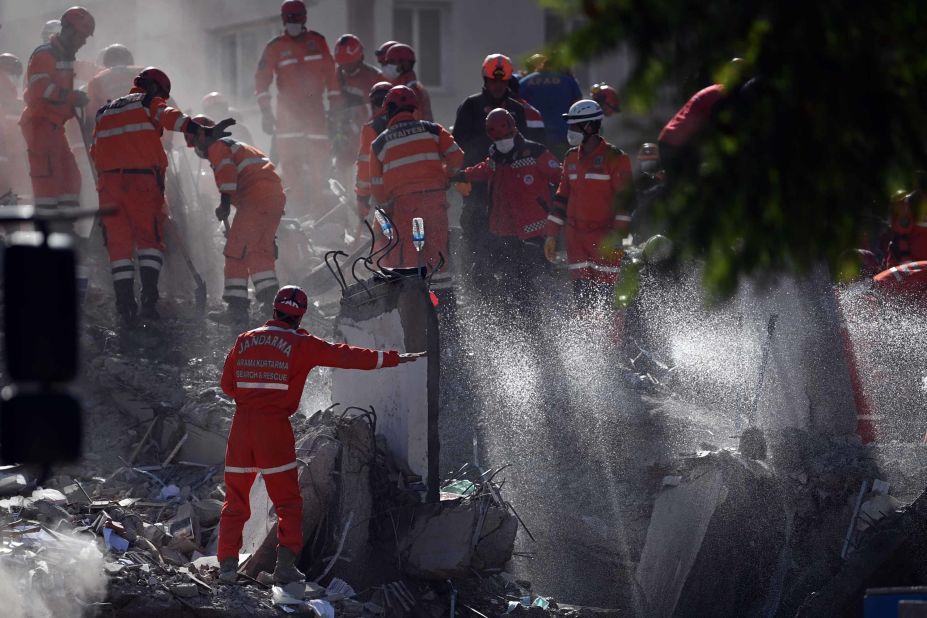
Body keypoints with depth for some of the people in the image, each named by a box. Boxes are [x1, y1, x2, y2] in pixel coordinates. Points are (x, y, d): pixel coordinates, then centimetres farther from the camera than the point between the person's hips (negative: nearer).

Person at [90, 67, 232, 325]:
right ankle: (148, 300, -13)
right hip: (142, 180, -4)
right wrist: (206, 131, -22)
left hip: (108, 181, 4)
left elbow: (96, 152, 24)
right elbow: (172, 118, -12)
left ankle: (126, 305, -1)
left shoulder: (105, 111, 25)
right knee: (150, 238, 3)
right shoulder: (149, 103, 7)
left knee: (119, 243, 7)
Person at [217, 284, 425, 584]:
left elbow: (227, 384, 12)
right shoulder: (301, 345, -3)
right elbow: (345, 356, -1)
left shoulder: (245, 340, 8)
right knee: (288, 501, 6)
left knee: (236, 500, 11)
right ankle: (285, 567, -1)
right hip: (275, 427, -3)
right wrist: (393, 359, 4)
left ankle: (227, 564, 4)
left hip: (242, 423, 4)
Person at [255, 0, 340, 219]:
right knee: (290, 158, -7)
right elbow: (262, 79, 0)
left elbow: (330, 74, 13)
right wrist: (265, 111, -8)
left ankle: (318, 206, 7)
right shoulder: (275, 47, 3)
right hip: (288, 109, -1)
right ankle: (298, 206, -5)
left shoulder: (317, 42, 9)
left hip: (314, 107, 1)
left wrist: (335, 105, 9)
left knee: (321, 156, -3)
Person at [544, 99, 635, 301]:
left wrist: (617, 234, -16)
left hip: (605, 237, -6)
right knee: (581, 291, 1)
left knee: (606, 291, -9)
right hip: (576, 236, 6)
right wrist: (552, 234, 15)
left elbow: (624, 199, -10)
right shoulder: (572, 158, 14)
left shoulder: (614, 157, -6)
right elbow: (562, 197, 19)